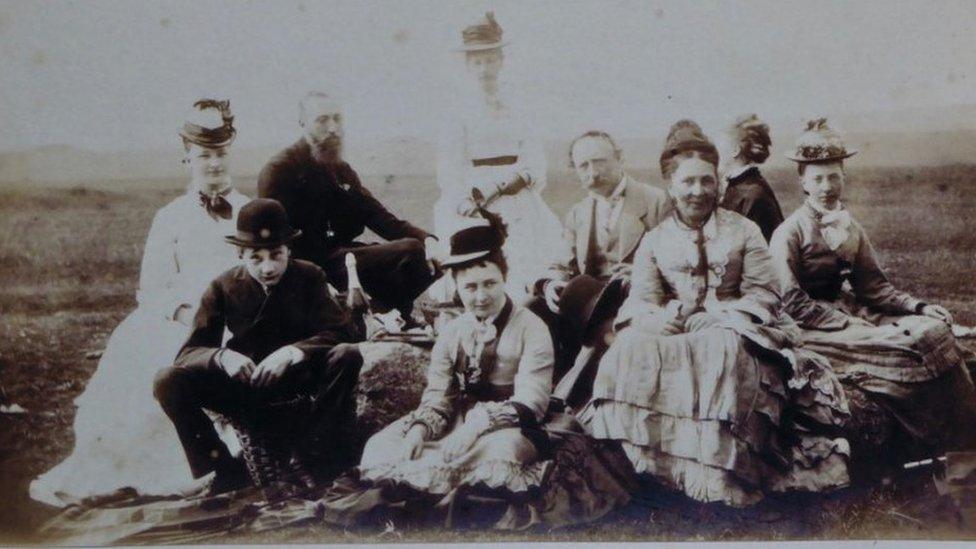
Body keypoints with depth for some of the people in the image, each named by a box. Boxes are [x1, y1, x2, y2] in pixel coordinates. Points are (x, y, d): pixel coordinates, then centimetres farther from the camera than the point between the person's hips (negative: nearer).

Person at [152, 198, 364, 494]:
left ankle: (310, 457, -22)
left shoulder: (309, 277, -6)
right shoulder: (223, 287, -4)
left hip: (299, 381, -1)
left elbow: (342, 331, -16)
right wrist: (222, 356, -33)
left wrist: (295, 351, -36)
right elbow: (189, 352, -8)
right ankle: (223, 473, -14)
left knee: (347, 356, -30)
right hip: (244, 385, 1)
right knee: (168, 382, -22)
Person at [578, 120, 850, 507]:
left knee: (721, 347, -38)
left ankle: (715, 474, -36)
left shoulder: (743, 231, 11)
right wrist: (668, 317, -20)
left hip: (730, 330, -2)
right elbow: (642, 302, 3)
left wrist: (720, 316, -15)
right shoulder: (655, 240, 15)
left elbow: (764, 293, 2)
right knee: (632, 348, -31)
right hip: (674, 333, 2)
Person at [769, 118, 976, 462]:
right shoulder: (788, 234, -8)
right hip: (811, 331, -7)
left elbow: (873, 284, 11)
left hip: (851, 313, 7)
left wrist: (919, 307, -3)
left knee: (934, 330, -14)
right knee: (908, 350, -24)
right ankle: (924, 445, -11)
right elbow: (792, 303, -15)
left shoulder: (851, 228, 13)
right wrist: (849, 324, -20)